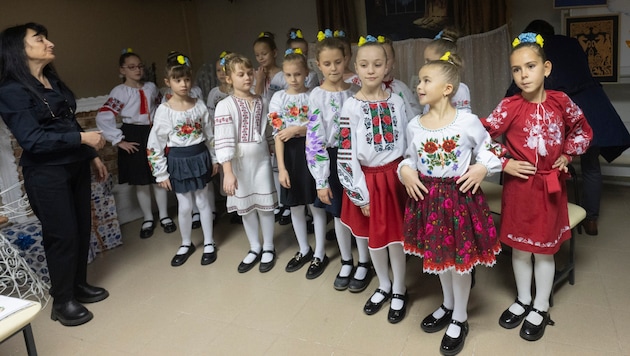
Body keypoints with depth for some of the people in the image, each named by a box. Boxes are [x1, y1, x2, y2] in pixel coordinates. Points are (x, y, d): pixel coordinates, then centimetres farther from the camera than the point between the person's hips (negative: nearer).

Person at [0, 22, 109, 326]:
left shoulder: (54, 81, 12)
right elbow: (32, 139, -21)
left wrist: (93, 156, 16)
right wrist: (83, 138, -22)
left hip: (75, 166, 8)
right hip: (46, 174, -8)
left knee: (82, 227, 12)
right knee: (62, 235, -1)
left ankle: (79, 285, 31)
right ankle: (62, 302, 17)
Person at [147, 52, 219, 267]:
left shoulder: (199, 104, -2)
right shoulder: (164, 110, -10)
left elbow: (210, 134, 7)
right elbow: (154, 144, -8)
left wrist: (214, 158, 8)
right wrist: (161, 173, -8)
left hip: (200, 157, 2)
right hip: (178, 161, -1)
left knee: (202, 201, 11)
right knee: (184, 205, 7)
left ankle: (208, 243, 26)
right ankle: (186, 244, 30)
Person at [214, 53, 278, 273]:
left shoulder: (261, 102, 3)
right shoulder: (225, 106, -10)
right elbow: (223, 141, -18)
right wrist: (228, 172, -24)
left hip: (261, 159, 2)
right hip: (239, 162, -2)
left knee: (265, 204, 7)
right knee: (245, 206, 11)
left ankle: (268, 248, 25)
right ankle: (254, 248, 28)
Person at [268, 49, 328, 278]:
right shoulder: (278, 98, 1)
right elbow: (278, 135, -3)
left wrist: (297, 130, -17)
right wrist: (281, 167, -8)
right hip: (290, 153, 3)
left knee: (316, 204, 5)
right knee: (295, 206, 12)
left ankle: (319, 254, 19)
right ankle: (304, 250, 31)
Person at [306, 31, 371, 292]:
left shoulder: (355, 91, -2)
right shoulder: (317, 96, -9)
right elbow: (314, 140, -11)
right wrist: (321, 180, -14)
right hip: (334, 159, -1)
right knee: (339, 213, 12)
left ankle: (364, 264, 26)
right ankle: (346, 263, 31)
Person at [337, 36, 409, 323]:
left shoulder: (396, 102, -1)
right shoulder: (351, 107, -8)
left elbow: (408, 143, 6)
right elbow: (346, 154, -9)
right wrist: (360, 193, -10)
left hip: (394, 175, 1)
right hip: (367, 178, 0)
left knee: (395, 235, 8)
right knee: (374, 237, 14)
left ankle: (399, 290, 29)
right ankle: (384, 286, 36)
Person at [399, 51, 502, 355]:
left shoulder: (468, 121, -11)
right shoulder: (414, 125, -1)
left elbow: (488, 150, 2)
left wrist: (483, 168, -15)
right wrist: (405, 171, -7)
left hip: (460, 196, -4)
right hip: (427, 197, 4)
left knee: (459, 258, 9)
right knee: (438, 255, 19)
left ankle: (459, 320, 30)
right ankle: (448, 305, 44)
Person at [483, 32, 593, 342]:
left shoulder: (560, 102, -5)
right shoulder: (509, 107, -11)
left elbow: (583, 130, 11)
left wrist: (567, 155, 0)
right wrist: (504, 163, -14)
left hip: (550, 185, 1)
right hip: (519, 184, 0)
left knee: (544, 248, 11)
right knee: (519, 246, 13)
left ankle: (541, 308, 29)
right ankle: (523, 300, 34)